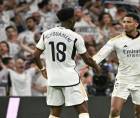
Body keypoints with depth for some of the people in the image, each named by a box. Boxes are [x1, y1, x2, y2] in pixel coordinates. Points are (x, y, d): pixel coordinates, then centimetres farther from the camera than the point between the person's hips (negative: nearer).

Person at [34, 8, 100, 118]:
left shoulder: (46, 34, 4)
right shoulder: (75, 37, -8)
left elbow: (36, 55, 8)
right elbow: (87, 59, -1)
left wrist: (42, 69, 25)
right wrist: (96, 67, 19)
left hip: (53, 80, 5)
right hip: (70, 79, -5)